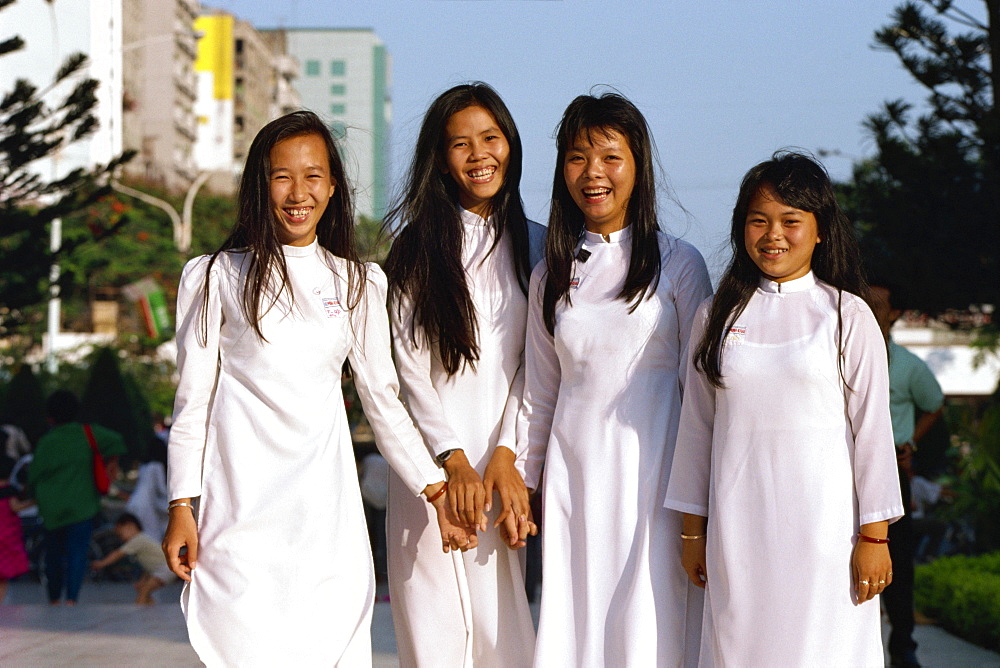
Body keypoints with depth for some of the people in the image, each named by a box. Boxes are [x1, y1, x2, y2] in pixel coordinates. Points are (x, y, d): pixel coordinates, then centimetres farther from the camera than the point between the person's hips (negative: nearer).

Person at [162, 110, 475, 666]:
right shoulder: (215, 278, 6)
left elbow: (384, 400, 12)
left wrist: (437, 490, 3)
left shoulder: (360, 285, 13)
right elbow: (192, 402, 6)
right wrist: (182, 509, 1)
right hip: (243, 510, -2)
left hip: (327, 509, 3)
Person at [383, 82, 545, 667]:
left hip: (506, 461, 1)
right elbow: (410, 364, 1)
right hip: (431, 461, -1)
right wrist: (454, 462, -9)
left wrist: (506, 454, -7)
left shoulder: (536, 246, 11)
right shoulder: (419, 244, 6)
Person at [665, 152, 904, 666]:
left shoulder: (848, 316, 1)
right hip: (737, 526, 2)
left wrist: (874, 535, -3)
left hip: (823, 523, -2)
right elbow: (697, 426, 12)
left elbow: (872, 427, 0)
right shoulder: (717, 316, 9)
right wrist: (692, 529, 10)